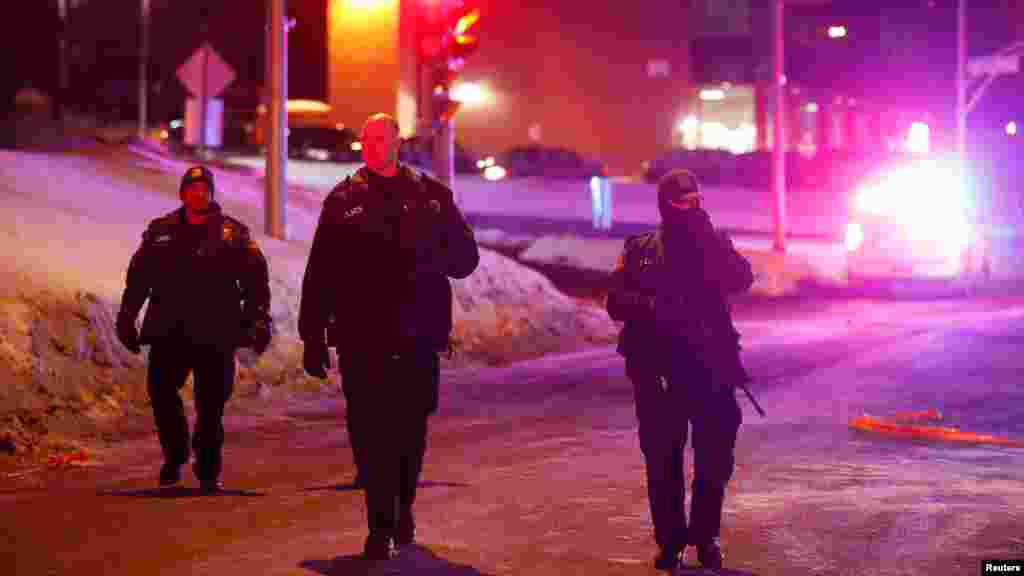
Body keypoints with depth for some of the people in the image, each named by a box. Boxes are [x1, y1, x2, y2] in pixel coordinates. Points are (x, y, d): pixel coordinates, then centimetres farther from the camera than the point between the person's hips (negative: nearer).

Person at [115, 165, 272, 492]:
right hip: (168, 330, 2)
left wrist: (259, 321, -9)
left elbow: (256, 281, 0)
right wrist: (126, 318, 11)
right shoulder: (160, 232, 11)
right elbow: (137, 278, 15)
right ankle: (175, 455, 13)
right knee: (161, 391, -9)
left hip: (215, 334, -2)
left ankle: (208, 471, 13)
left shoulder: (233, 234, 5)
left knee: (211, 404, 1)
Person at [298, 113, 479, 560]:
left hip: (418, 336, 1)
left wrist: (433, 262, -12)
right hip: (361, 337, -1)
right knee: (369, 432, -4)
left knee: (411, 429, 7)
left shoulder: (431, 196, 9)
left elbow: (466, 255, 10)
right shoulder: (343, 200, 7)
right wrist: (313, 337, 2)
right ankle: (381, 527, 1)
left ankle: (403, 508, 30)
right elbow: (319, 274, 7)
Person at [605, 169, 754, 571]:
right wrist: (650, 306, -16)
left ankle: (705, 537, 16)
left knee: (715, 458, 0)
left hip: (709, 366, 0)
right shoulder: (640, 249, 9)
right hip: (656, 368, 0)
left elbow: (741, 280, -11)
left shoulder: (715, 245, 8)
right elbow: (615, 300, 2)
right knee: (662, 461, 3)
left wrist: (707, 235, -15)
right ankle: (670, 541, 14)